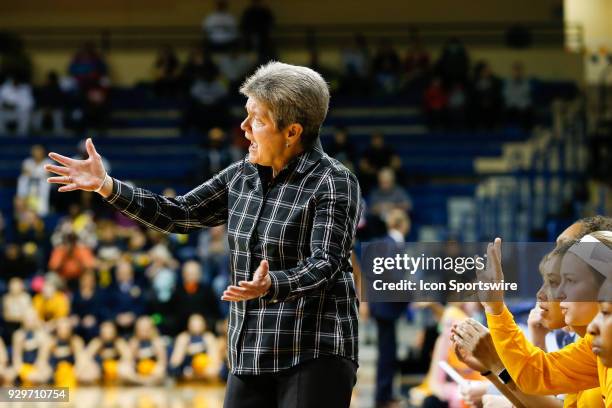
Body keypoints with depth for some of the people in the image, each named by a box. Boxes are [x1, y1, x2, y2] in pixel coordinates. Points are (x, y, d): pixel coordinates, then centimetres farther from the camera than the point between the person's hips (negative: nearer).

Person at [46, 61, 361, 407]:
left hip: (315, 353, -7)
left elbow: (324, 265, -21)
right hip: (252, 353, 7)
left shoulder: (334, 183, -11)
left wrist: (269, 286, -40)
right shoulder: (243, 176, 11)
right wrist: (106, 185, 3)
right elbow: (179, 214, 14)